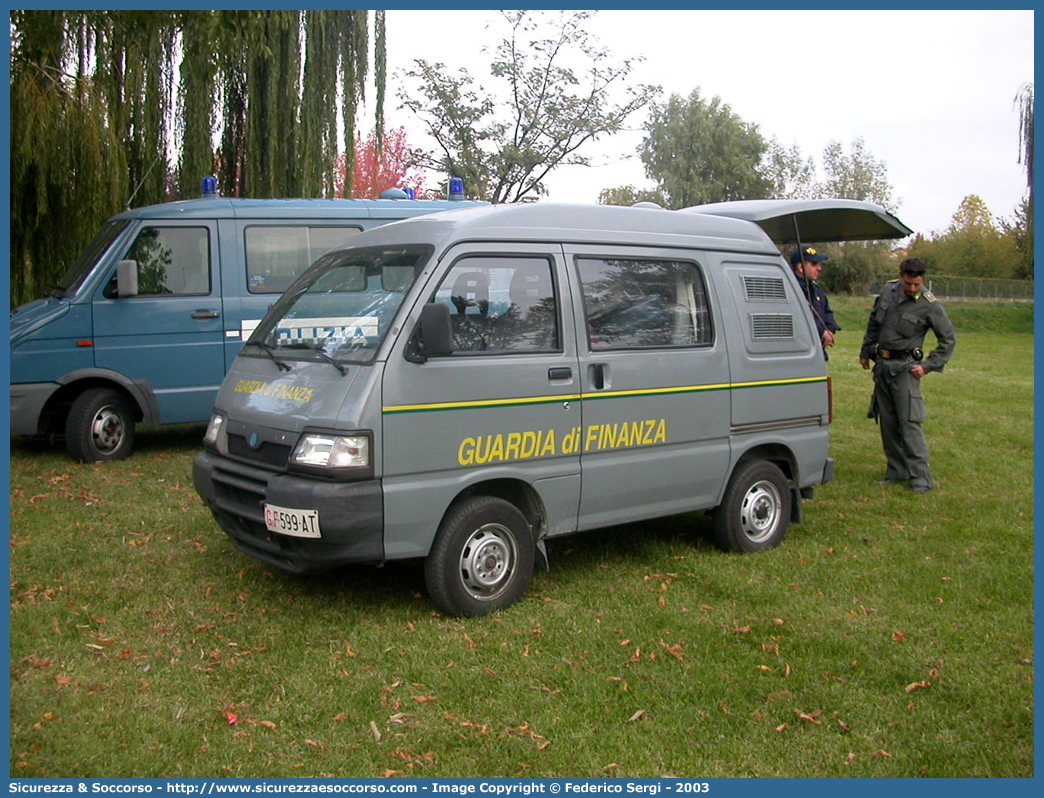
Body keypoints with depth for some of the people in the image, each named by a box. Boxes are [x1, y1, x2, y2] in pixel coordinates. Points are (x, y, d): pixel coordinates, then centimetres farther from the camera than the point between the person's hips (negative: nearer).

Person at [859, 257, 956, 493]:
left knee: (909, 422, -10)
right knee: (887, 422, 9)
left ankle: (920, 477, -6)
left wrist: (928, 366, -8)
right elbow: (873, 323, 20)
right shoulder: (888, 290, 4)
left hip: (905, 368, -6)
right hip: (882, 365, 6)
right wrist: (865, 351, 23)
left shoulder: (929, 305, -10)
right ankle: (896, 471, 18)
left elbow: (948, 339, -2)